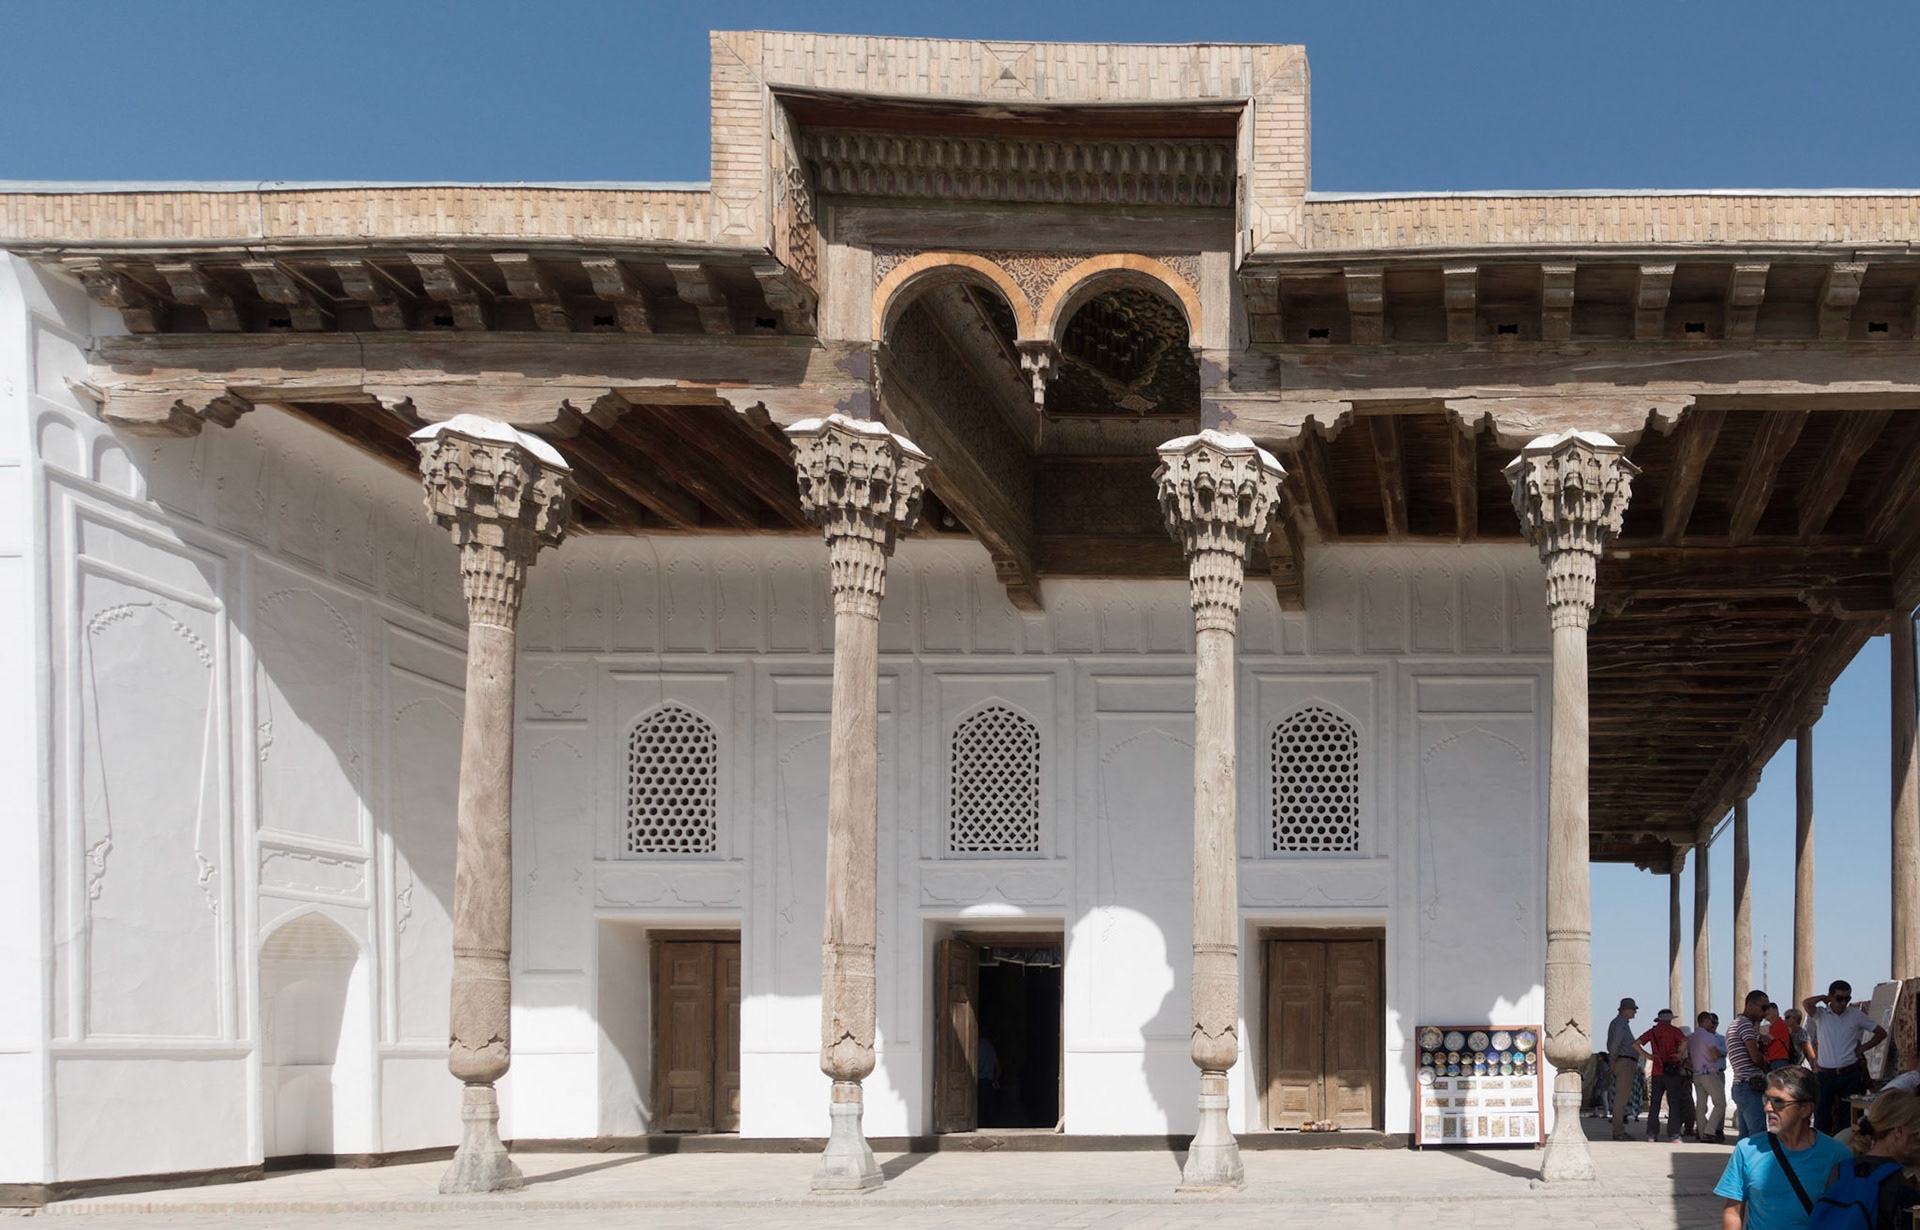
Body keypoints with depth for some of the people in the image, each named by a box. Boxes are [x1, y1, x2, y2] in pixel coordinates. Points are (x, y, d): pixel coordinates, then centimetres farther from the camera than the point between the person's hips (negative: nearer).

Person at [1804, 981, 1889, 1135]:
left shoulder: (1856, 1015, 6)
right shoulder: (1820, 1014, 1)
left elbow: (1881, 1033, 14)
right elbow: (1807, 1003, -20)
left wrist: (1863, 1048, 4)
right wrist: (1824, 998, -2)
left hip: (1850, 1076, 1)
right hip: (1825, 1075, -1)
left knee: (1847, 1119, 4)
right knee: (1821, 1117, 1)